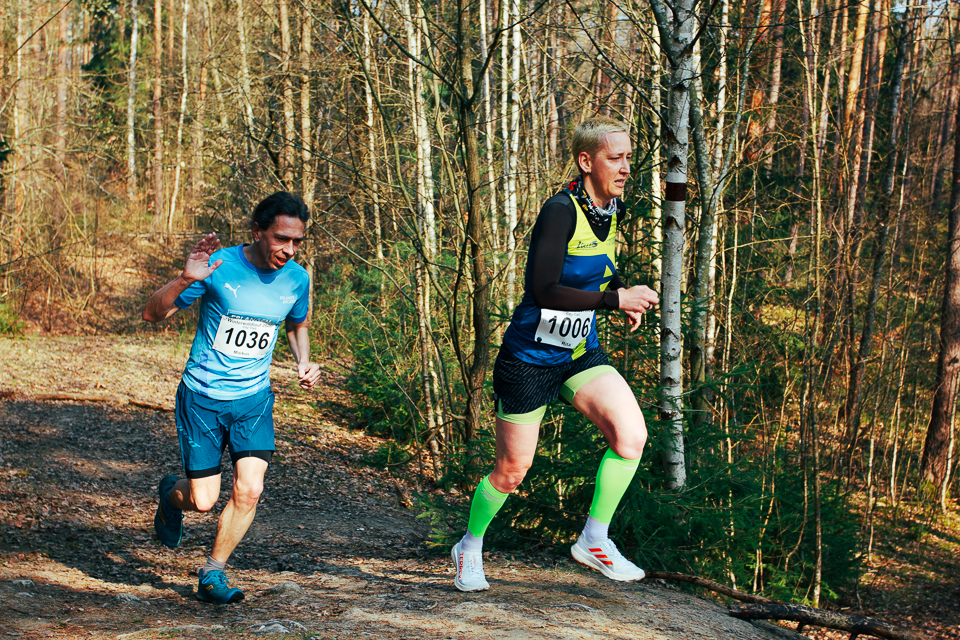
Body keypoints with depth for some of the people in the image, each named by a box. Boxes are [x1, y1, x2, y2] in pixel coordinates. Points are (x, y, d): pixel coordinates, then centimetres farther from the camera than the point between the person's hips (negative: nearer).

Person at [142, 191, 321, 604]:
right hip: (203, 396, -3)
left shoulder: (297, 279, -2)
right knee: (203, 501, -1)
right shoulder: (218, 266, -15)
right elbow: (152, 314, -13)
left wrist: (304, 362, 2)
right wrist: (185, 279, -31)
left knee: (249, 490, -13)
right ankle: (171, 495, 37)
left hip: (254, 399, 3)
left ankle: (212, 574, 8)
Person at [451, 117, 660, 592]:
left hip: (581, 353, 7)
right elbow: (543, 290, -30)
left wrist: (623, 296, 3)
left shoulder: (613, 207, 3)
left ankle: (594, 541, 2)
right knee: (513, 469, 5)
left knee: (631, 436, -16)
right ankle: (470, 549, 31)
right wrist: (615, 298, -31)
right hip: (530, 357, -6)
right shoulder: (561, 210, -21)